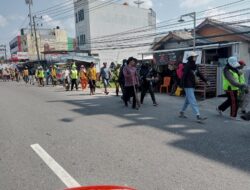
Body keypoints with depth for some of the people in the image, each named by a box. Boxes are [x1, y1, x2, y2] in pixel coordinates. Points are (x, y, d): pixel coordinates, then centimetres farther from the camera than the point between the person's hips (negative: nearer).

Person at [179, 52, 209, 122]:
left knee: (188, 100, 17)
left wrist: (205, 81, 23)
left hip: (192, 86, 9)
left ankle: (182, 112, 30)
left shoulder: (194, 65, 13)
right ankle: (198, 116, -12)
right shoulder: (187, 65, -14)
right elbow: (184, 75, -21)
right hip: (188, 86, -9)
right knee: (193, 101, -10)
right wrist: (182, 85, -28)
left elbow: (199, 74, 22)